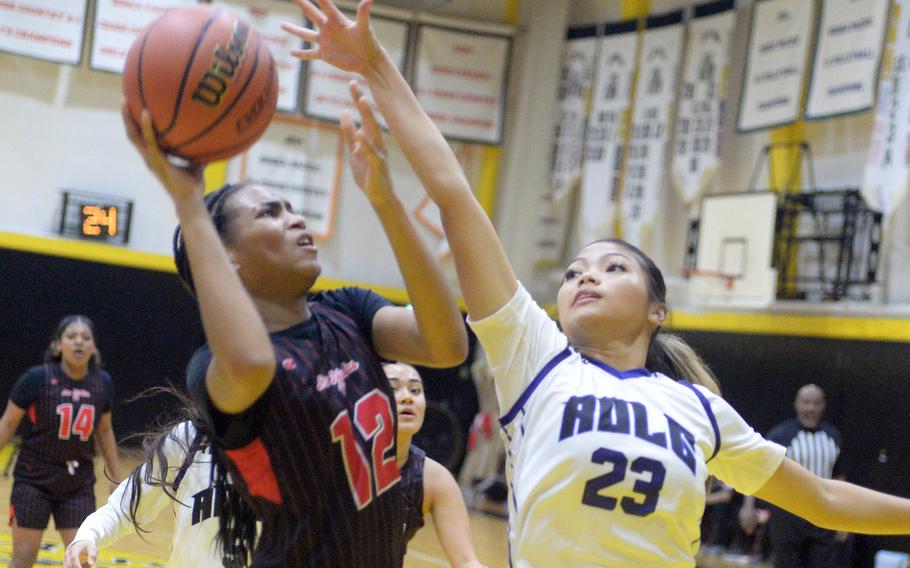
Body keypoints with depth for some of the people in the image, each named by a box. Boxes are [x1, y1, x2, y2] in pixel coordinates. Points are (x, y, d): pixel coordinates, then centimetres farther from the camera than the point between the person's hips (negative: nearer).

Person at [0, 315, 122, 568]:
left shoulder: (102, 383, -4)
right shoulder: (37, 378, -15)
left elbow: (104, 432, 10)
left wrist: (118, 480, 13)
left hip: (79, 485, 3)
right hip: (33, 481, -3)